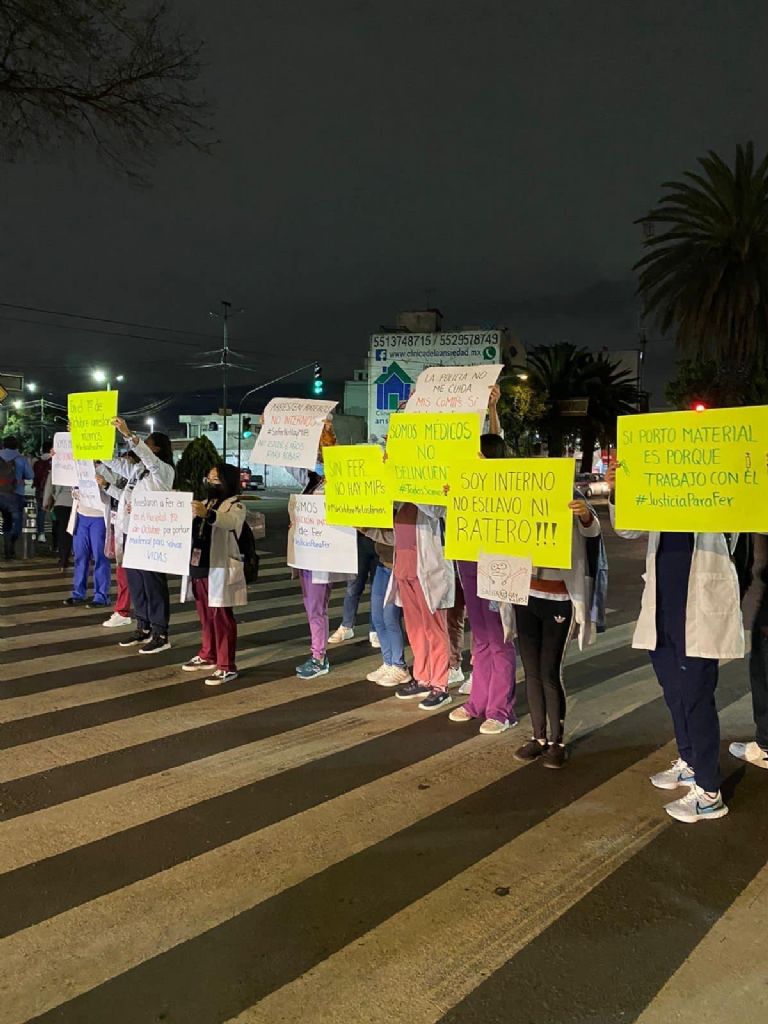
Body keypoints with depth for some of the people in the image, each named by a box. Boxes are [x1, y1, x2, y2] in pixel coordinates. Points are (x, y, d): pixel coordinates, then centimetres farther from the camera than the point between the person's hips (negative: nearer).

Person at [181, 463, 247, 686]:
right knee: (205, 615, 17)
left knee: (221, 617, -4)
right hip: (198, 567, 8)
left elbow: (230, 521, -31)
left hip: (220, 569, -8)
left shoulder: (236, 504, -8)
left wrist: (207, 515, -50)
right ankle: (207, 656, 31)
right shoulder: (205, 504, 19)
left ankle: (227, 667, 1)